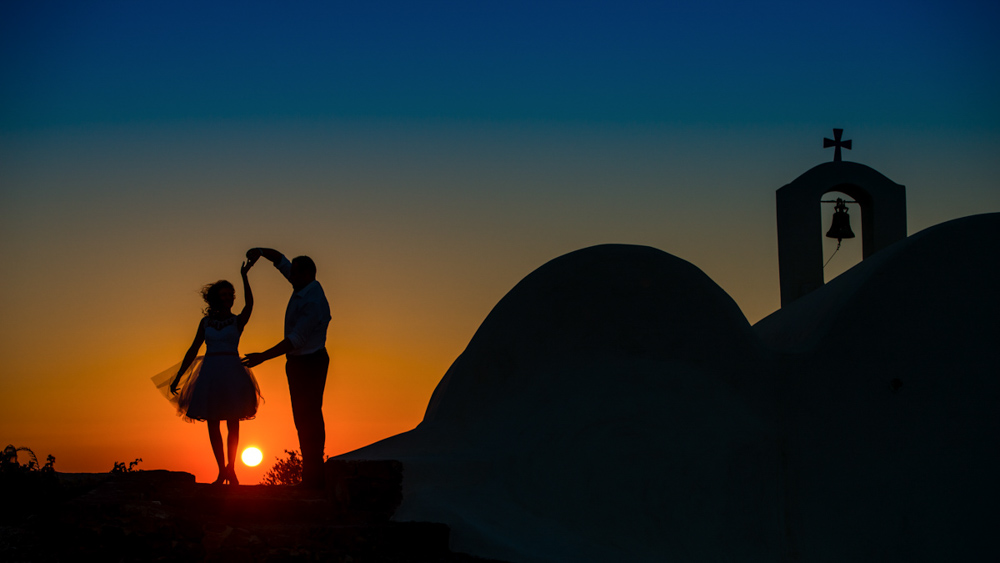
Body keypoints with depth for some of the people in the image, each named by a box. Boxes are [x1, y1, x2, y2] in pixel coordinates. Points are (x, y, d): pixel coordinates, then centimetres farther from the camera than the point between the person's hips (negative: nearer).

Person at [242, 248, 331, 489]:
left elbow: (295, 341, -26)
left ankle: (313, 476, -7)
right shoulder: (303, 286, 4)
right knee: (303, 418, 12)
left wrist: (263, 357, -25)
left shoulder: (313, 303, -24)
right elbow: (280, 260, 15)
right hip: (298, 362, 10)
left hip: (310, 364, -10)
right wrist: (261, 251, -5)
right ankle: (311, 474, 17)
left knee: (308, 419, -9)